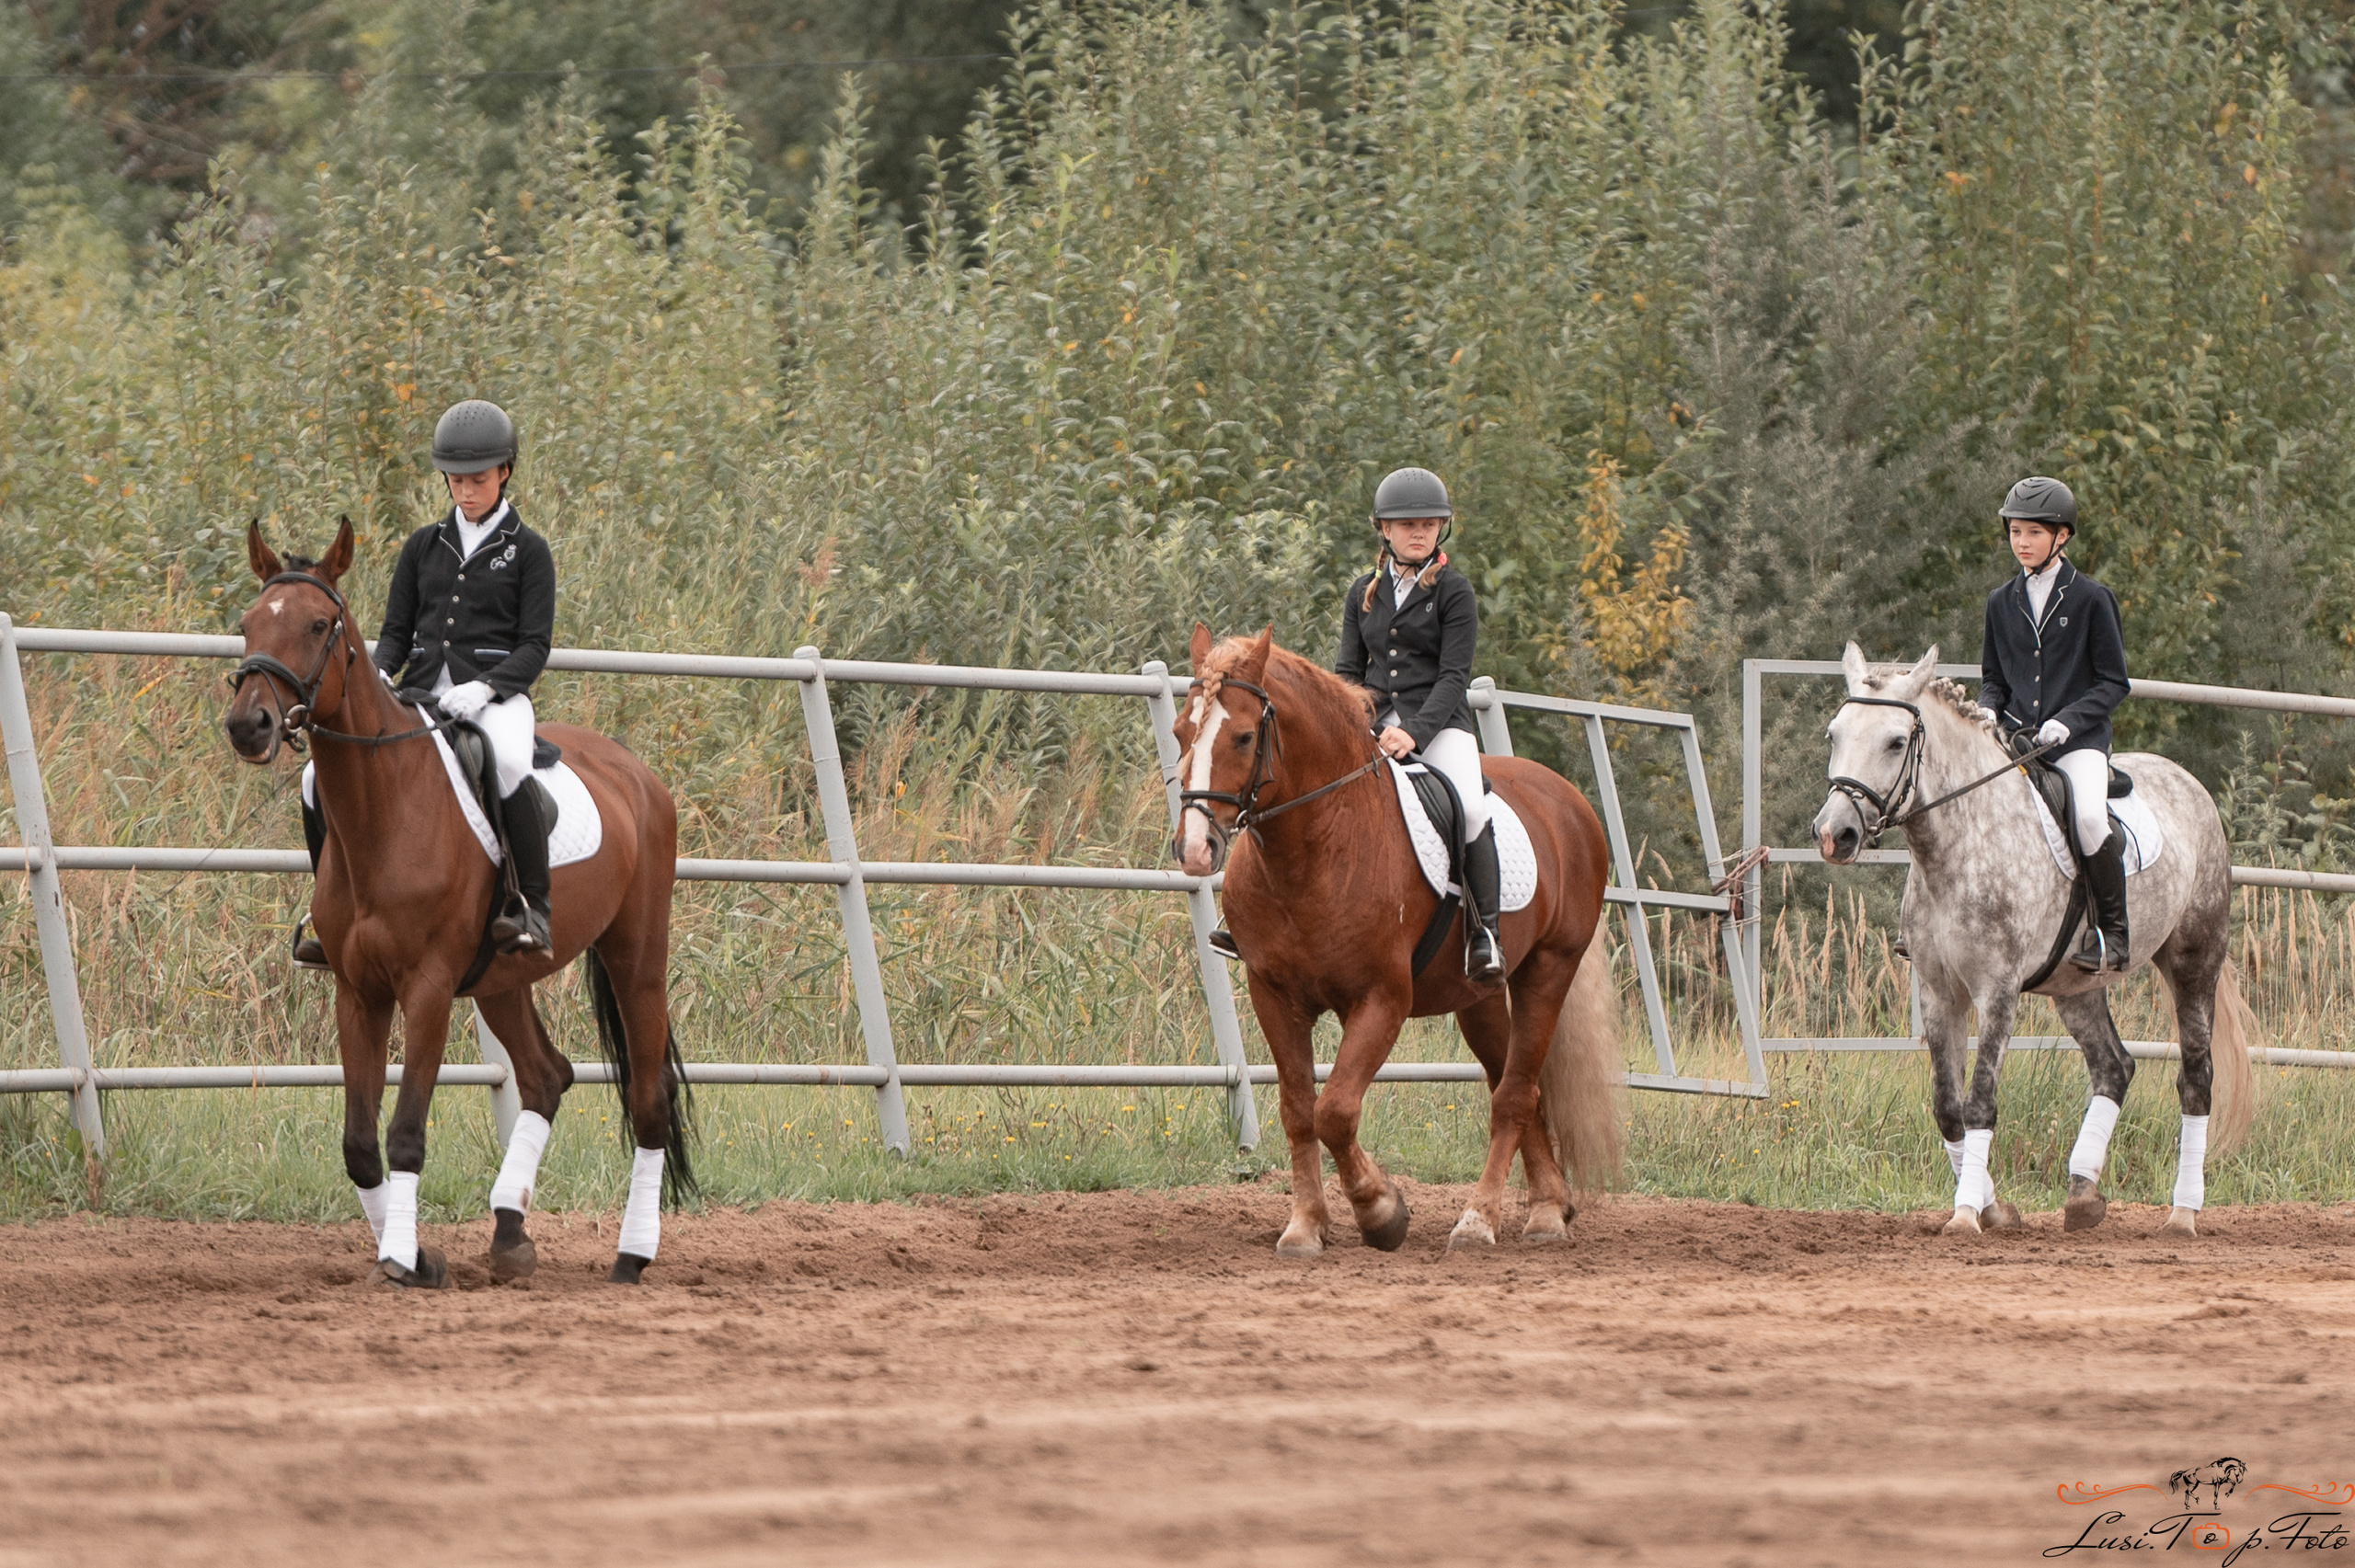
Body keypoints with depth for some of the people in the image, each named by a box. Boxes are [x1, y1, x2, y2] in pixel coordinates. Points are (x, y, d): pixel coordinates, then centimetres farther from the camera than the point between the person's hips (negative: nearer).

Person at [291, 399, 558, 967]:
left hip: (496, 695, -5)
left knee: (510, 768, -41)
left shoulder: (527, 551, 5)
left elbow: (534, 645, -2)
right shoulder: (424, 547, 16)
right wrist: (379, 675, -8)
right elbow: (397, 631, 15)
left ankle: (533, 908, -34)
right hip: (421, 693, 5)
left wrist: (485, 686, -20)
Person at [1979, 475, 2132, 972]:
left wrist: (2068, 720, -15)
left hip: (2077, 740, -4)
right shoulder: (2002, 603, 12)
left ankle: (2112, 935, -18)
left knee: (2089, 816, -31)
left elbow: (2113, 682, 0)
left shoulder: (2090, 599, 0)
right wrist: (1987, 710, -2)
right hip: (2014, 738, 4)